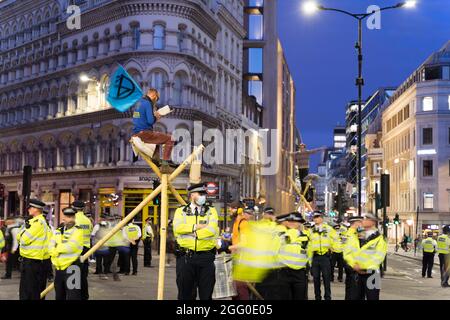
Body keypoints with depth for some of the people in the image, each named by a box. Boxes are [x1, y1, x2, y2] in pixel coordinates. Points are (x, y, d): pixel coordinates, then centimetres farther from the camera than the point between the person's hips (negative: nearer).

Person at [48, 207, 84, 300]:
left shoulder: (78, 230, -7)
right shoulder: (58, 231, 15)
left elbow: (71, 247, -21)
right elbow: (51, 247, 6)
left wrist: (57, 248, -8)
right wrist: (56, 251, -15)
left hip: (71, 266, -7)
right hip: (59, 267, 8)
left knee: (72, 296, -9)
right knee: (59, 296, 18)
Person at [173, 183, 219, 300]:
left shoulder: (211, 211, 9)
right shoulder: (181, 211, 10)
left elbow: (212, 230, -9)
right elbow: (177, 228, -8)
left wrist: (189, 231, -9)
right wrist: (196, 227, -11)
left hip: (206, 256, 0)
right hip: (185, 256, 0)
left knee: (206, 293, 4)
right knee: (185, 293, 6)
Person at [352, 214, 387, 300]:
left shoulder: (380, 239, -3)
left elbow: (378, 257, -14)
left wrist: (363, 266, -19)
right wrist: (354, 265, -12)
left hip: (372, 274, -6)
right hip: (359, 273, 6)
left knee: (372, 298, 1)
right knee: (356, 297, 11)